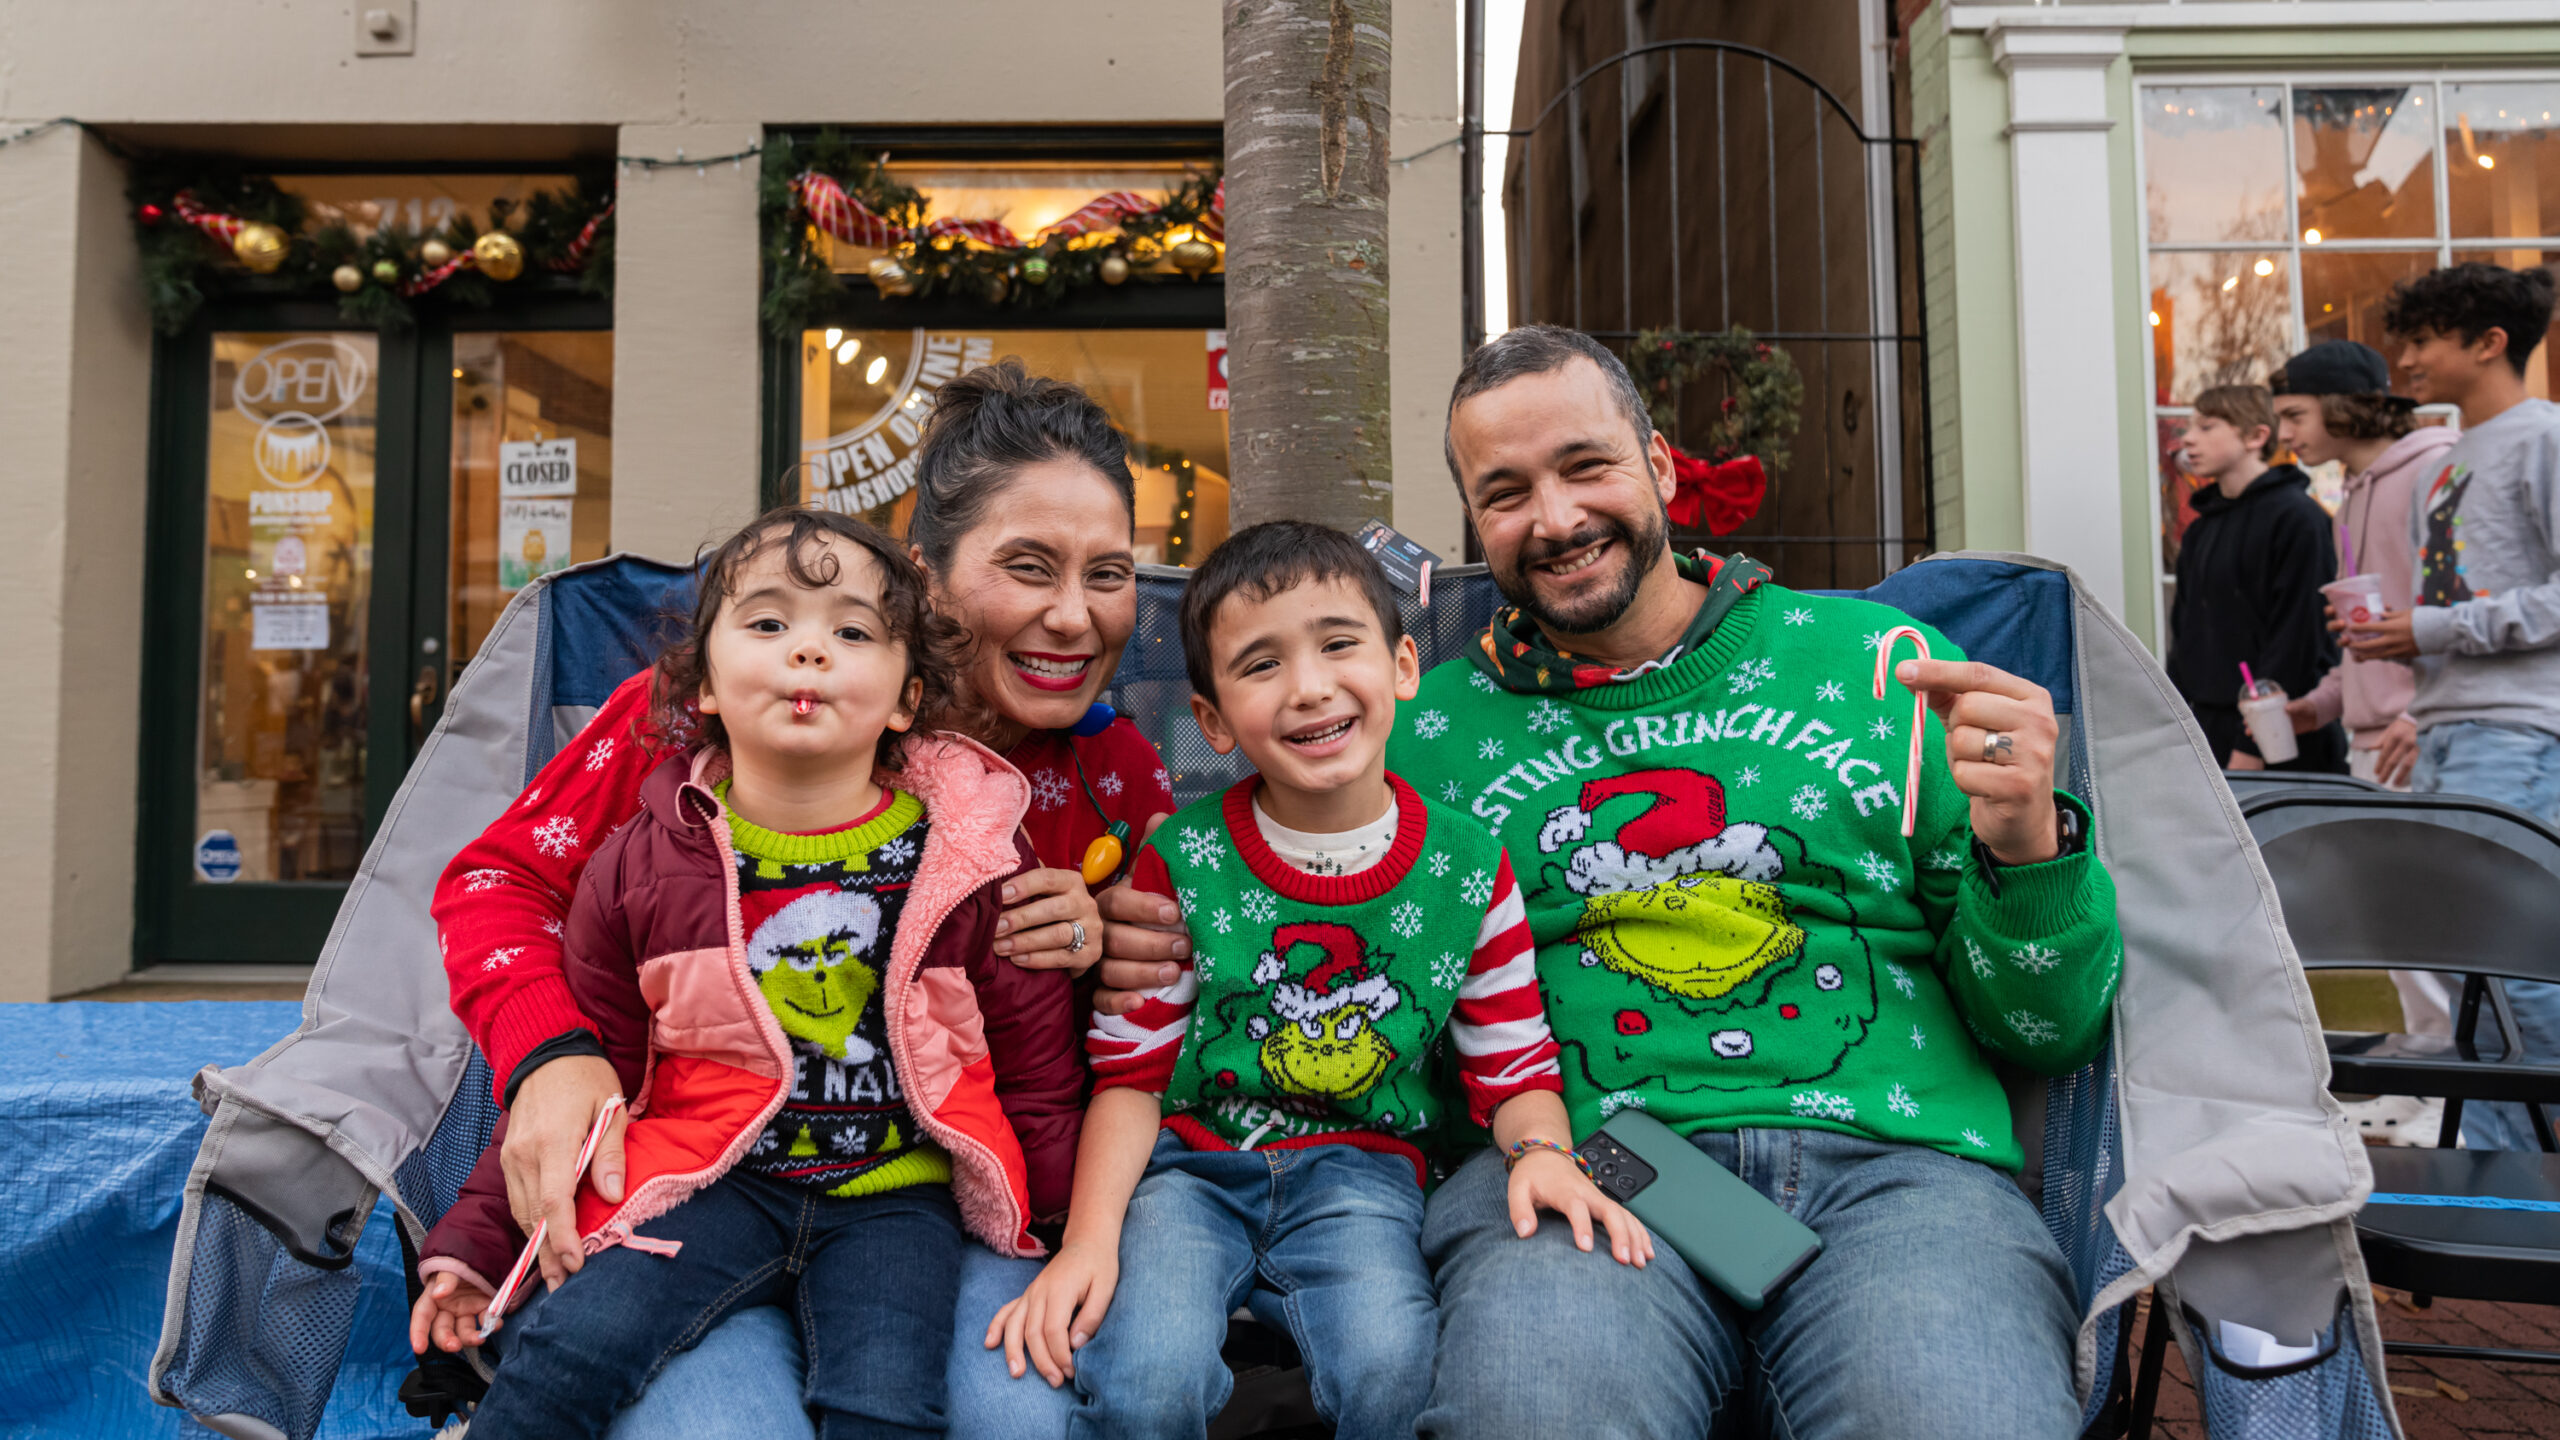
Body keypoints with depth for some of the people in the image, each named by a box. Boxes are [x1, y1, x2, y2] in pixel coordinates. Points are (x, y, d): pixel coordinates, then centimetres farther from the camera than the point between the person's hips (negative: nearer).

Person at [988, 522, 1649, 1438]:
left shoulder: (1468, 869, -2)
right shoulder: (1181, 862, -5)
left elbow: (1513, 1061, 5)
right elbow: (1130, 1071, -2)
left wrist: (1542, 1151, -18)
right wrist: (1089, 1239, -16)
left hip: (1357, 1164, 1)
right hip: (1188, 1159, 0)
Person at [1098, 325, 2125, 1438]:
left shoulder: (1876, 662, 14)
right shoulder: (1426, 724, 16)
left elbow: (2051, 1032, 13)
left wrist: (2025, 846, -8)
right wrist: (1152, 961, -1)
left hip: (1893, 1163, 1)